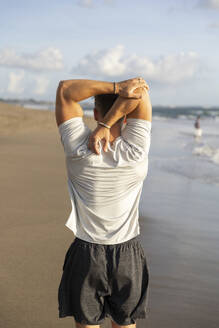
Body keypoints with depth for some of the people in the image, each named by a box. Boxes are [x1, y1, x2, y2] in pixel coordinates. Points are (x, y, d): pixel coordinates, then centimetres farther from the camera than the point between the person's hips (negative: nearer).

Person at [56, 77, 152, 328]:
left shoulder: (79, 151, -17)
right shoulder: (135, 152, -17)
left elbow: (65, 89, -12)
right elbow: (141, 93, -13)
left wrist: (116, 87, -20)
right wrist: (105, 126, -21)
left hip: (86, 254, -1)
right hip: (128, 257, 1)